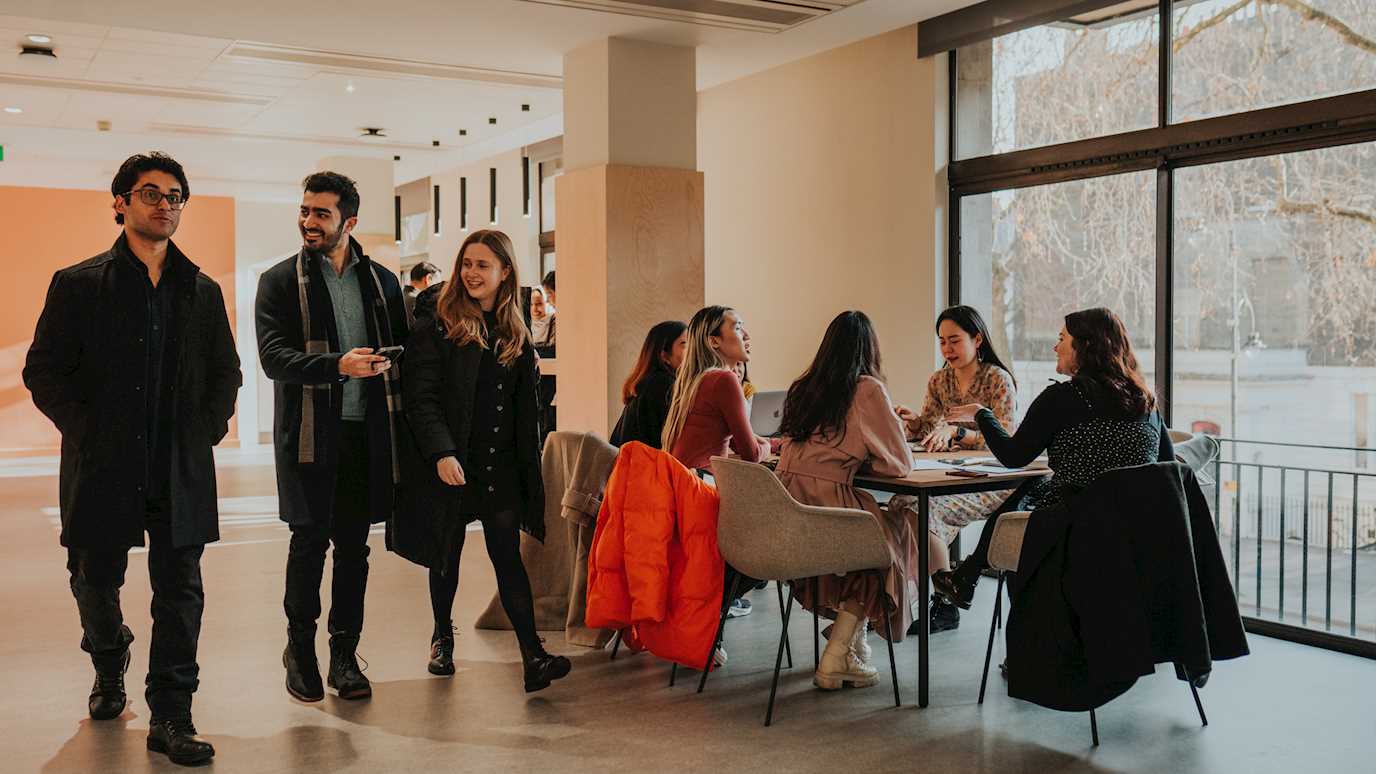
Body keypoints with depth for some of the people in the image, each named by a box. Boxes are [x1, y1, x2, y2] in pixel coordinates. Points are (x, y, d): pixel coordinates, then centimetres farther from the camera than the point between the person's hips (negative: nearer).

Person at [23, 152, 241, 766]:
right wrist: (86, 432, -9)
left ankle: (170, 717, 6)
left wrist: (208, 430, 1)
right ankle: (108, 667, 43)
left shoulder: (203, 291, 10)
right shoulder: (78, 284, 2)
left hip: (181, 472, 1)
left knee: (180, 593, -1)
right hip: (102, 468, -1)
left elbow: (226, 372, 14)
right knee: (95, 583, 14)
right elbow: (43, 371, 0)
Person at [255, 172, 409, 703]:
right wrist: (336, 366, -24)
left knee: (354, 546, 7)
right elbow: (273, 356, -10)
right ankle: (300, 649, 20)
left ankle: (344, 654, 18)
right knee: (309, 541, 2)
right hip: (309, 434, -2)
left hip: (366, 433, 3)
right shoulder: (280, 281, 2)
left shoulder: (382, 281, 12)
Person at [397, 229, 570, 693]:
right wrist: (441, 453, -21)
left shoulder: (517, 337, 10)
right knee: (447, 554, 11)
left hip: (502, 467, 2)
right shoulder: (436, 330, -4)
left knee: (508, 556, -2)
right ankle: (442, 637, 33)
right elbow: (421, 400, -10)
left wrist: (529, 469, 9)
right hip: (450, 466, -2)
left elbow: (527, 410, 13)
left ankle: (532, 656, -6)